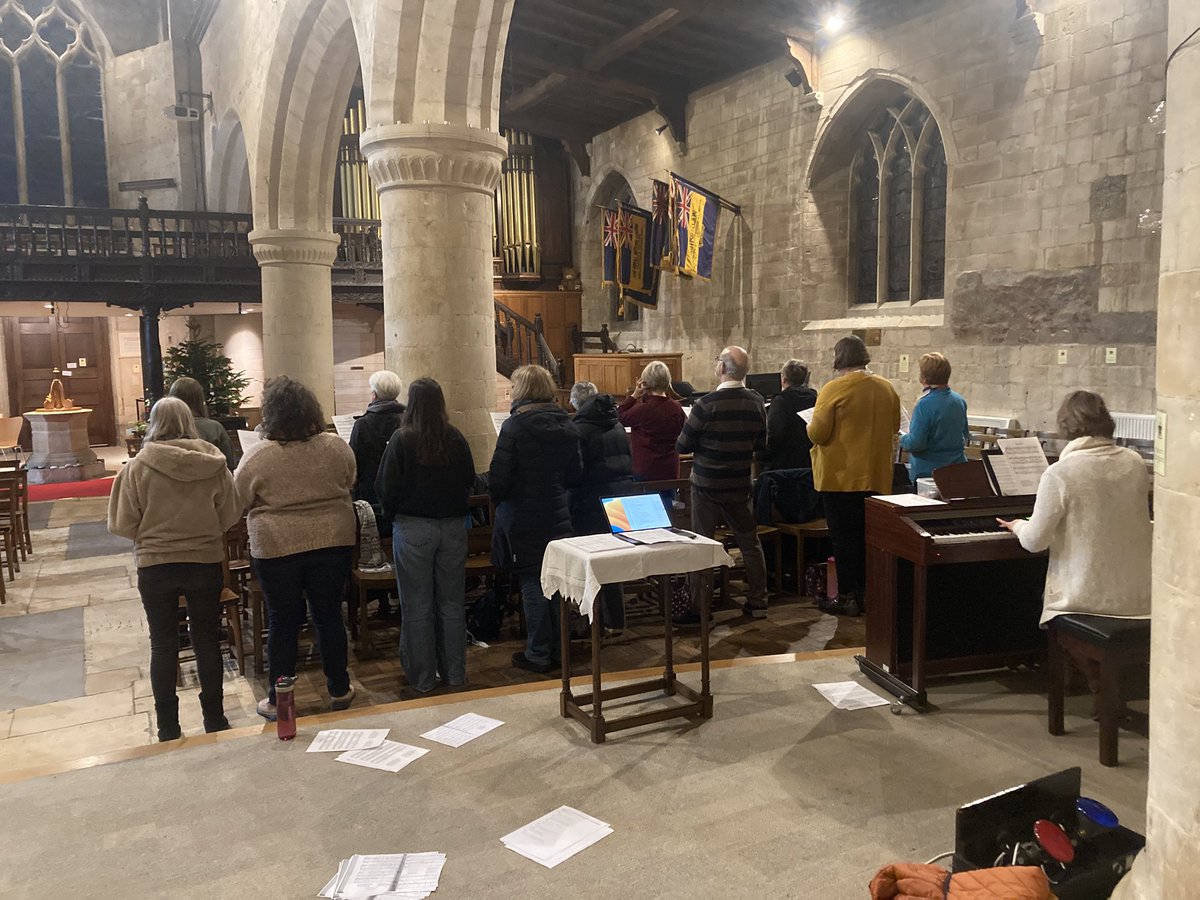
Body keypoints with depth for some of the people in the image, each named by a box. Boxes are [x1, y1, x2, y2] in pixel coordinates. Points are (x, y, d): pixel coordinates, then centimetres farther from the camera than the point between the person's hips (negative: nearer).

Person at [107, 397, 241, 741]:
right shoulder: (214, 464, -9)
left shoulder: (138, 467, -12)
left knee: (163, 645, 12)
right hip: (206, 563, 1)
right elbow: (230, 516, -4)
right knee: (207, 641, 14)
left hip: (155, 566, -1)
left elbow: (123, 525, -9)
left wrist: (152, 533, 11)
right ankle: (215, 721, 24)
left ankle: (168, 729, 21)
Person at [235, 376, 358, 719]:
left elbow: (237, 503, -3)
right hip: (333, 543, 2)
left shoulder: (257, 458, -14)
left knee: (282, 623, 9)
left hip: (276, 548, -2)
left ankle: (278, 701, 20)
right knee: (329, 616, 13)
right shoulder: (336, 447, -6)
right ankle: (339, 690, 24)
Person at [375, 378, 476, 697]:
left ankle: (422, 678, 15)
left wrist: (391, 514, 10)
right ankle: (455, 673, 21)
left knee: (418, 606, 7)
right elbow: (469, 481, 6)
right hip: (453, 527, 3)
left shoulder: (402, 440, -13)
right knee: (452, 602, 13)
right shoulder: (456, 439, -5)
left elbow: (385, 488, -8)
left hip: (413, 528, -3)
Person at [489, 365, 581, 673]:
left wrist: (499, 500, 3)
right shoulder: (566, 425, 2)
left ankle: (538, 655, 11)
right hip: (558, 515, 5)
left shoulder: (514, 427, -17)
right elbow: (575, 471, 9)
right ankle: (558, 649, 24)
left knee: (533, 586, 3)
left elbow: (498, 477, -15)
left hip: (524, 517, -5)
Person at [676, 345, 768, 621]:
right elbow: (760, 443, 8)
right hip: (740, 484, 4)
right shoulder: (756, 402, -4)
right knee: (750, 543, 15)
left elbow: (682, 446, -11)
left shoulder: (706, 405, -18)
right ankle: (758, 603, 21)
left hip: (707, 485, -4)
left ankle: (698, 609, 9)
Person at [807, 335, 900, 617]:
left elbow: (817, 434, -15)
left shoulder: (834, 389, -14)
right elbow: (893, 427, 14)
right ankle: (867, 592, 22)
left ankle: (847, 597, 7)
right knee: (869, 536, 14)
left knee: (844, 537, 3)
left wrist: (811, 427, 6)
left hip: (841, 476, -5)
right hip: (877, 475, 5)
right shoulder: (887, 388, 3)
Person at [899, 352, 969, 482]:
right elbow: (966, 435, 16)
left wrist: (901, 440, -2)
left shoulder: (925, 405, -20)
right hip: (957, 468, 7)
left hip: (927, 472, -7)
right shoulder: (960, 400, 3)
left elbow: (915, 443, -22)